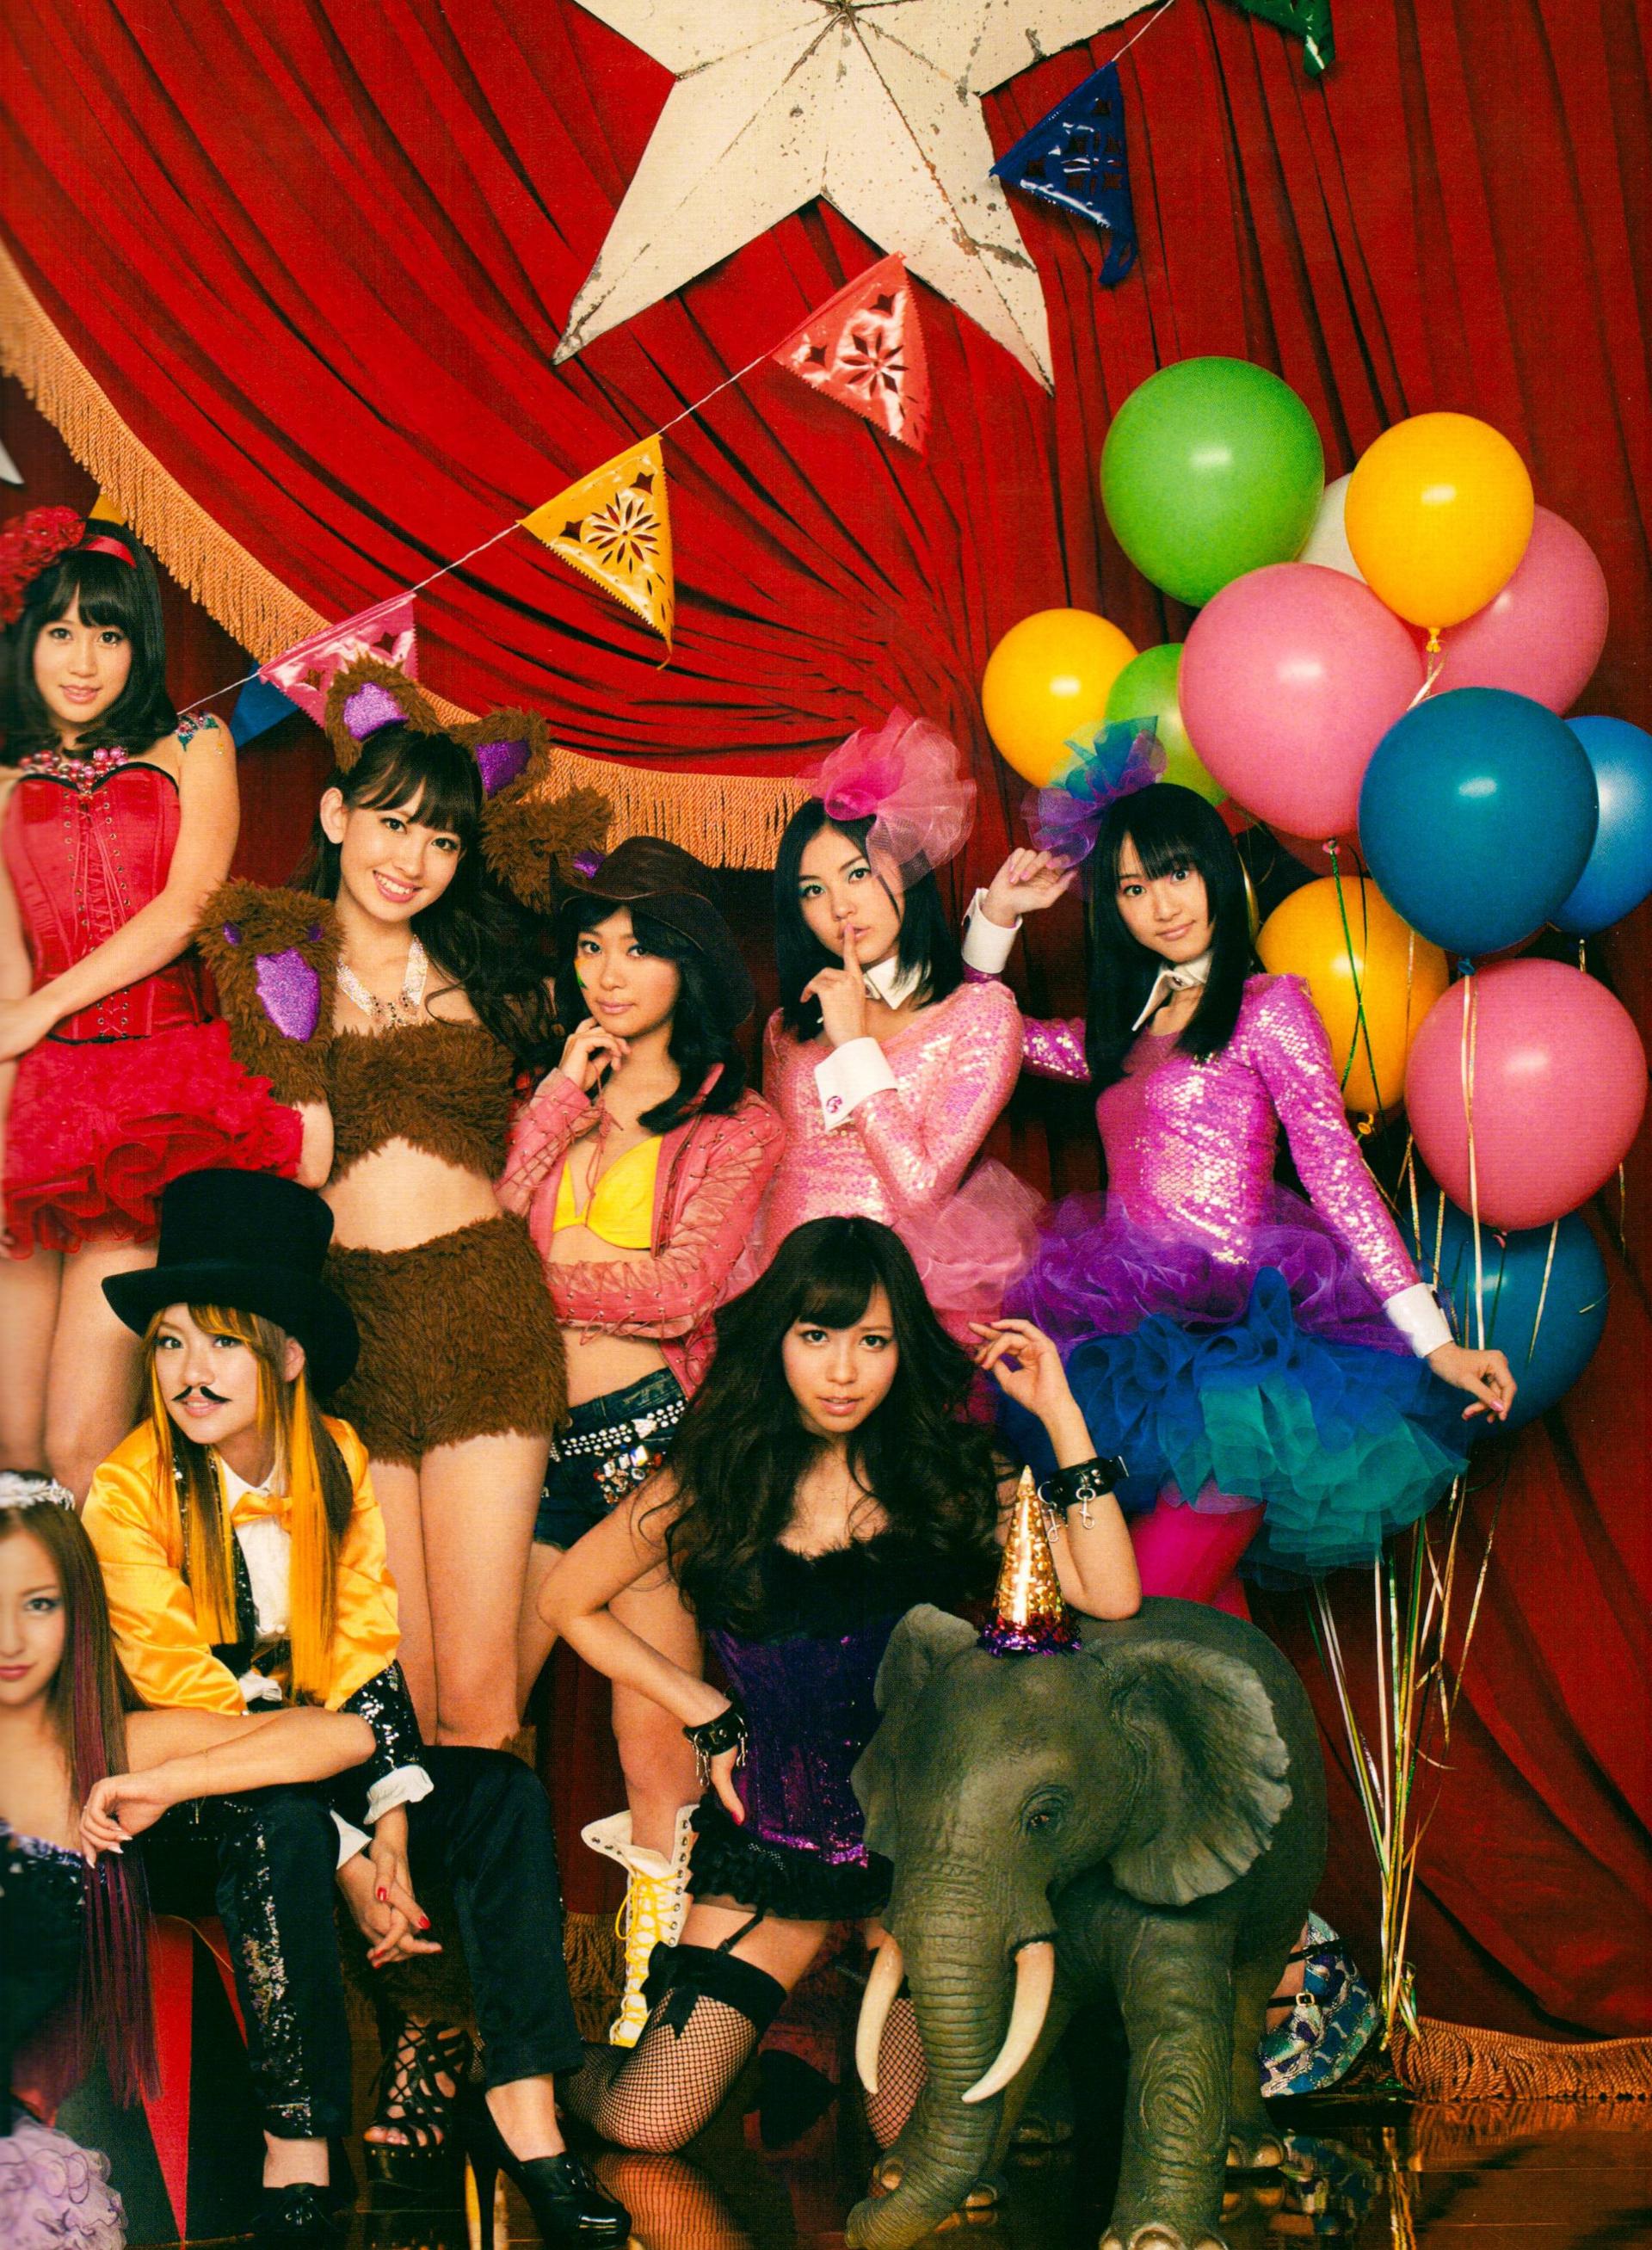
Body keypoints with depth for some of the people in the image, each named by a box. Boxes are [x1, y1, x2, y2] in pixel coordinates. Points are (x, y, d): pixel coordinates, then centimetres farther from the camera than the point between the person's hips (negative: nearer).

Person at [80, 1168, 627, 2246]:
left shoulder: (339, 1462, 0)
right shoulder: (128, 1491, -12)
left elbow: (369, 1656, -2)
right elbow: (180, 1688, -17)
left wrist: (390, 1835, -18)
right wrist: (349, 1861, -22)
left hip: (323, 1756, 4)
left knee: (505, 1791, -19)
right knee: (286, 1828, -35)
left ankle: (523, 2102, -23)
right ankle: (299, 2155, -31)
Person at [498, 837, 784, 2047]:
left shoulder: (736, 1121, 4)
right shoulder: (547, 1093, 14)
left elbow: (682, 1289, -10)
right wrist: (564, 1099, -4)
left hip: (651, 1428, -3)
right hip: (533, 1435, 3)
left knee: (657, 1732, 0)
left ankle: (655, 1992, 14)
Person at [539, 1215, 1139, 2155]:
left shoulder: (954, 1474, -1)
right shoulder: (713, 1485, -2)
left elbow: (1112, 1599, -13)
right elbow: (569, 1601, 11)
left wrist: (1058, 1412, -15)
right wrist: (705, 1712, 5)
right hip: (772, 1841, 0)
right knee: (647, 2125, -9)